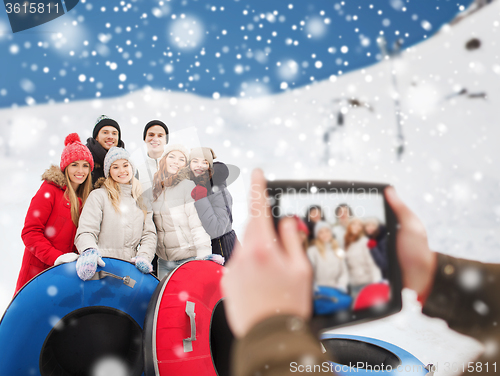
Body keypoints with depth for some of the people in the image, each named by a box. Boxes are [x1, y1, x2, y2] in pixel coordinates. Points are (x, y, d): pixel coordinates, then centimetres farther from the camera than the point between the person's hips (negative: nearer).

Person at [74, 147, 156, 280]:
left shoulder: (142, 199, 18)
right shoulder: (98, 196, 6)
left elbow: (149, 234, 13)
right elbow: (86, 232, -3)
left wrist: (143, 256, -5)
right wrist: (89, 251, -24)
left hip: (131, 267, 2)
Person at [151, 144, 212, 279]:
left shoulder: (188, 185, -8)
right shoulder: (155, 188, 10)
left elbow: (198, 226, -13)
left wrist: (204, 259, -18)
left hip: (189, 259, -5)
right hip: (163, 261, 6)